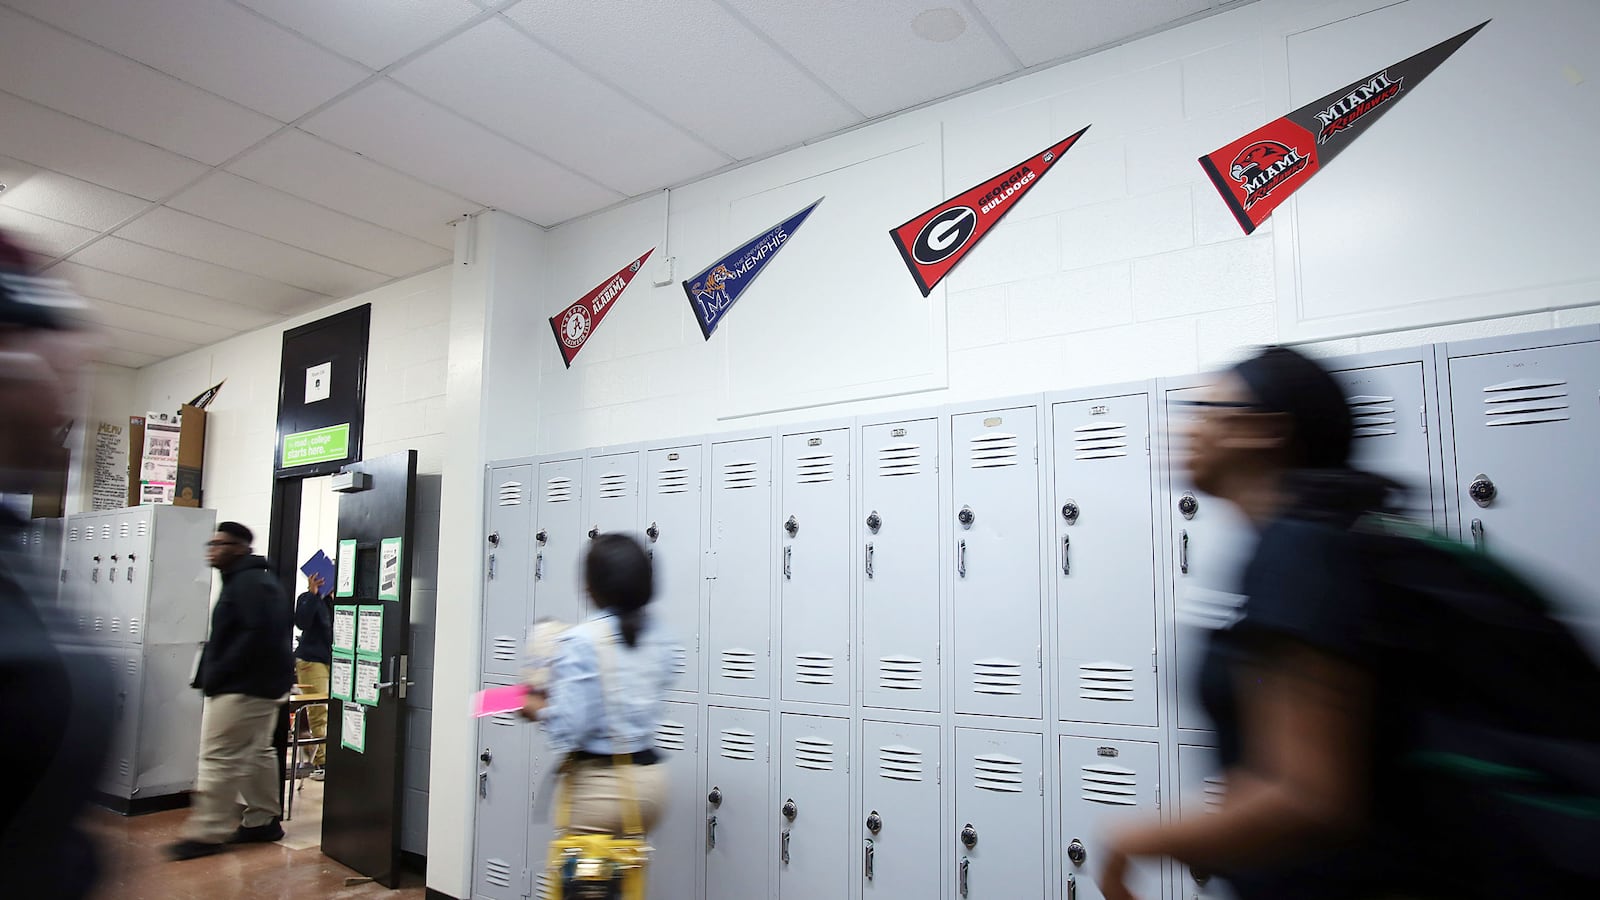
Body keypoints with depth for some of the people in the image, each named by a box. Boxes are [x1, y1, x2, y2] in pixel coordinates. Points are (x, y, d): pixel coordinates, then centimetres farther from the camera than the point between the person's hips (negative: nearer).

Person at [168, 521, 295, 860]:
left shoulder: (249, 584, -16)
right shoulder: (256, 580, 17)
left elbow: (257, 635, -26)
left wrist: (216, 675, -20)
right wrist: (212, 673, 15)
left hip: (242, 689, -11)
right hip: (264, 686, 11)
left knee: (219, 758, -5)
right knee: (258, 753, 16)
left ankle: (207, 833, 1)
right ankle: (263, 820, 24)